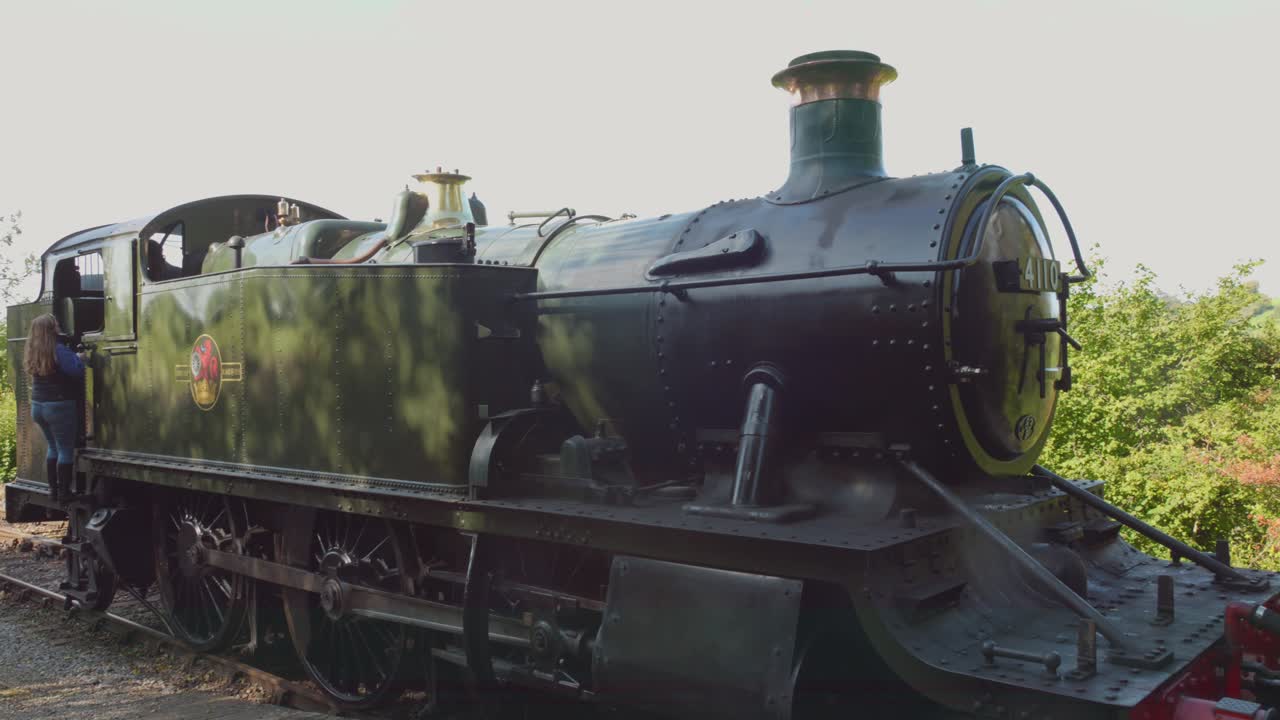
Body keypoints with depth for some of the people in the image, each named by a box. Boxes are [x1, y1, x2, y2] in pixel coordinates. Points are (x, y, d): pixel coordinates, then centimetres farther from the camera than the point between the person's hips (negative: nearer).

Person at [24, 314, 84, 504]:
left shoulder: (33, 352, 6)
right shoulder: (58, 350, -17)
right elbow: (77, 372, -23)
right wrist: (78, 357, -5)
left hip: (38, 406, 7)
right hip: (59, 406, -7)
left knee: (53, 447, 19)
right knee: (66, 450, 0)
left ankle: (53, 490, 20)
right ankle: (63, 493, 1)